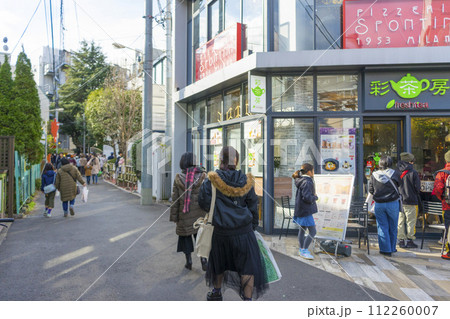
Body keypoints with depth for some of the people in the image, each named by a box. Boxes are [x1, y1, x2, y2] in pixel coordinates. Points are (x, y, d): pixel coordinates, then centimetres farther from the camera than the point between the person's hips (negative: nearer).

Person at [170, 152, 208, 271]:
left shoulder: (178, 178, -4)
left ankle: (189, 260, 18)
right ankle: (203, 258, 3)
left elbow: (175, 199, -2)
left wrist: (174, 216, 4)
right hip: (200, 214, 0)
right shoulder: (202, 176, -5)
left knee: (185, 236, 13)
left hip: (184, 215, 0)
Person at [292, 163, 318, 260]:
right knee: (312, 232, -5)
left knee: (302, 230, 18)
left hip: (301, 210, 10)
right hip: (306, 211, -10)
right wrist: (315, 197, -8)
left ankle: (301, 249, 29)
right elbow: (307, 197, -28)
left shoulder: (301, 181, 9)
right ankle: (304, 251, 1)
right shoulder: (307, 182, -20)